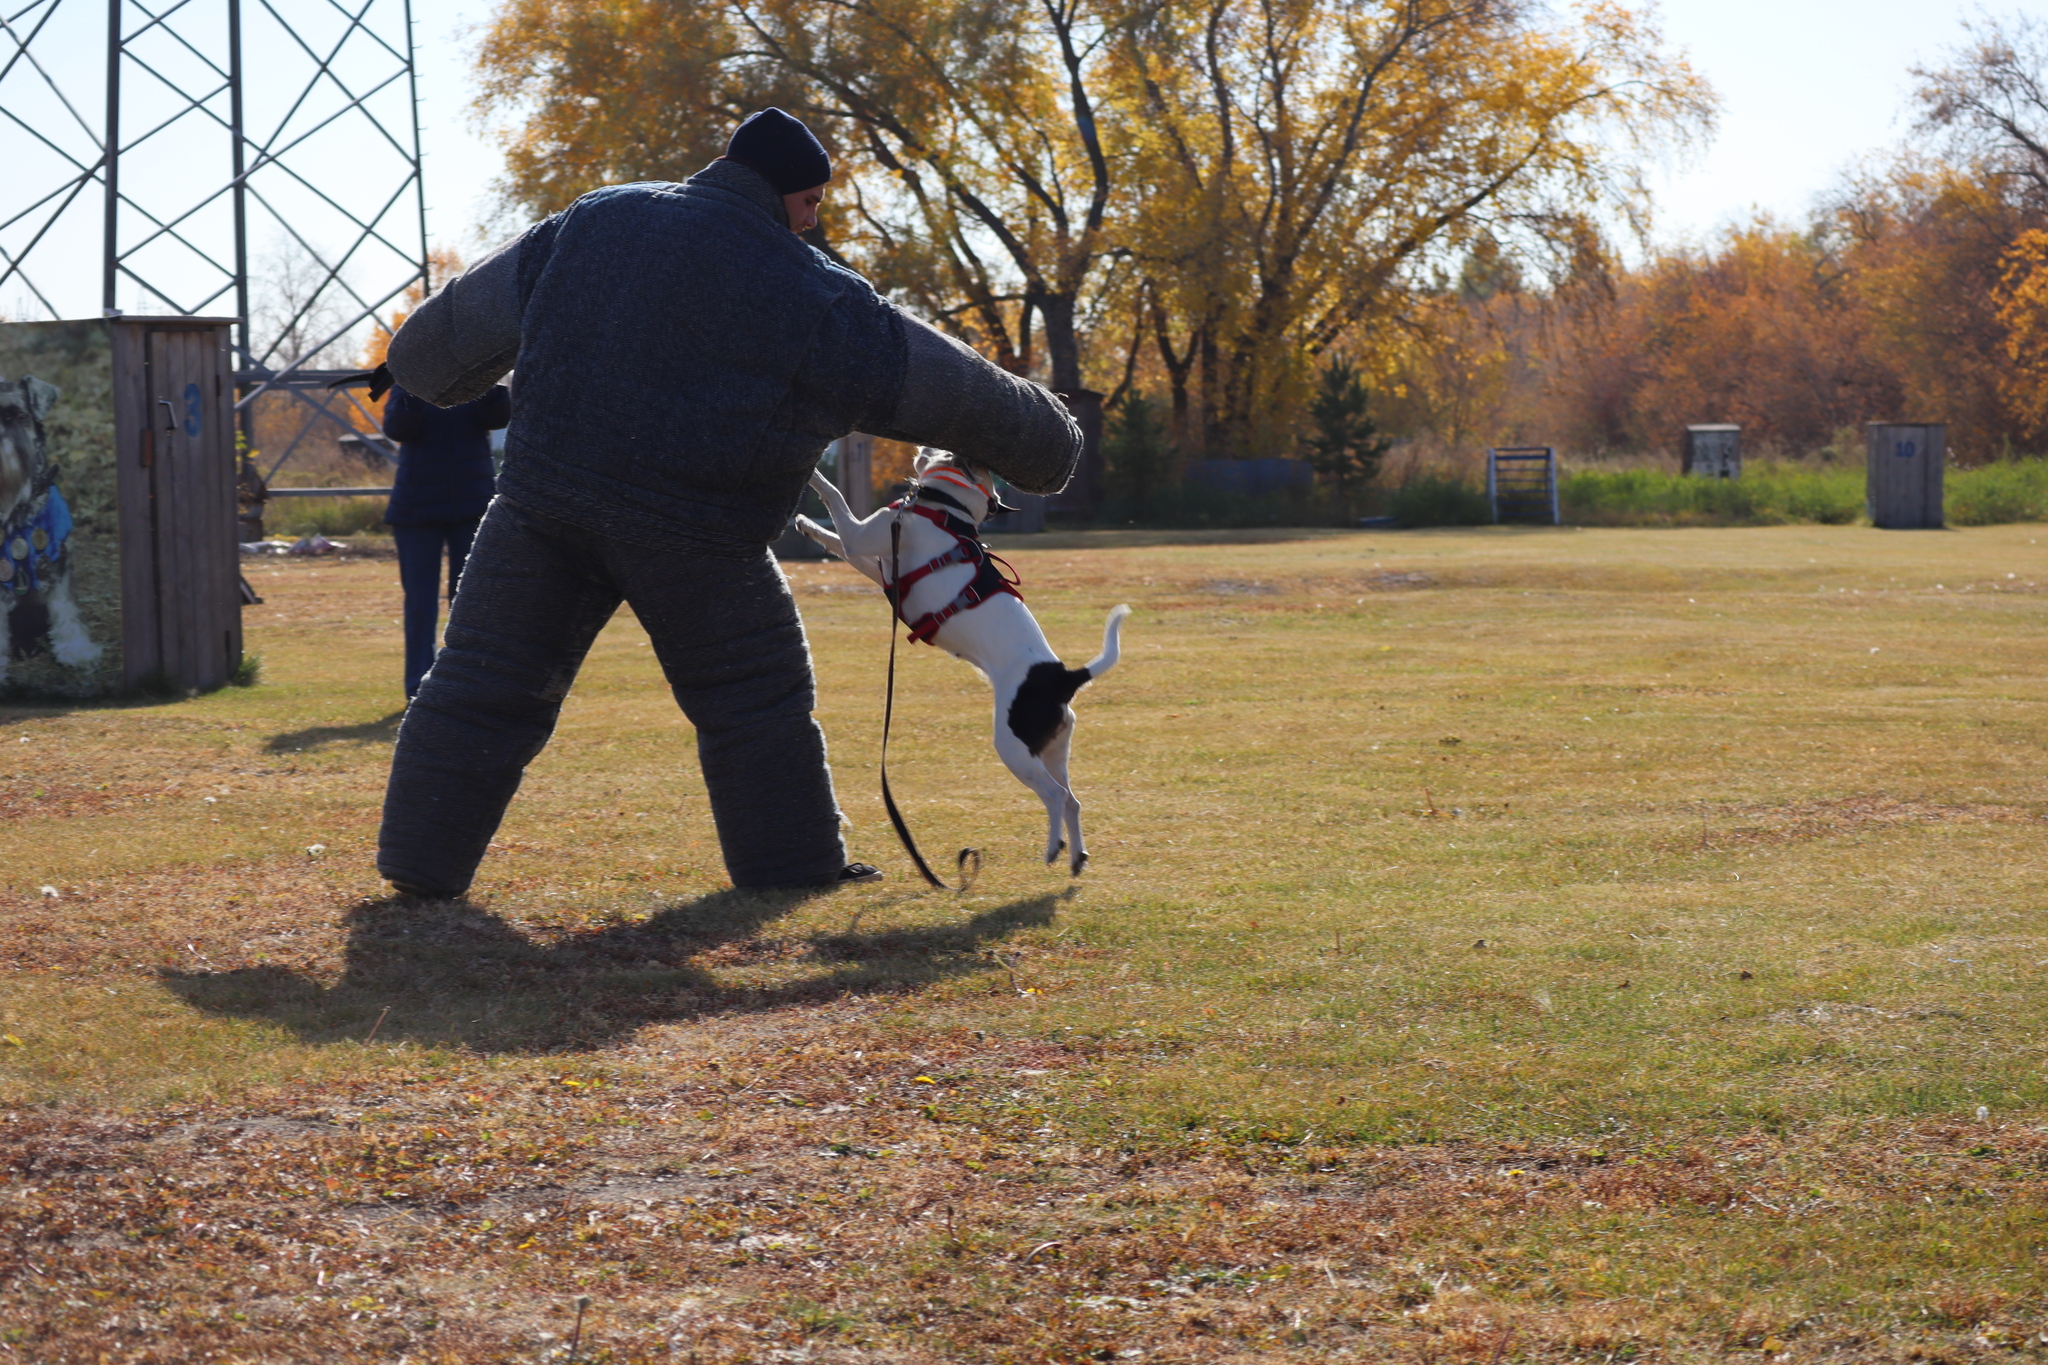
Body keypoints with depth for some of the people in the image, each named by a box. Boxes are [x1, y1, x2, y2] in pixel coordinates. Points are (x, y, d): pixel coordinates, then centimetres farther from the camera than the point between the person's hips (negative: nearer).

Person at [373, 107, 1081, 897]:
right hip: (690, 537, -3)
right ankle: (794, 871, 18)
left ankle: (421, 865, 7)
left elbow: (472, 314, 20)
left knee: (486, 689, 8)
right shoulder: (812, 299, -5)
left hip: (546, 497, 3)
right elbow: (960, 395, 4)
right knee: (755, 702, 13)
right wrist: (1044, 452, 19)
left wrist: (430, 370, 41)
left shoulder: (593, 225, 7)